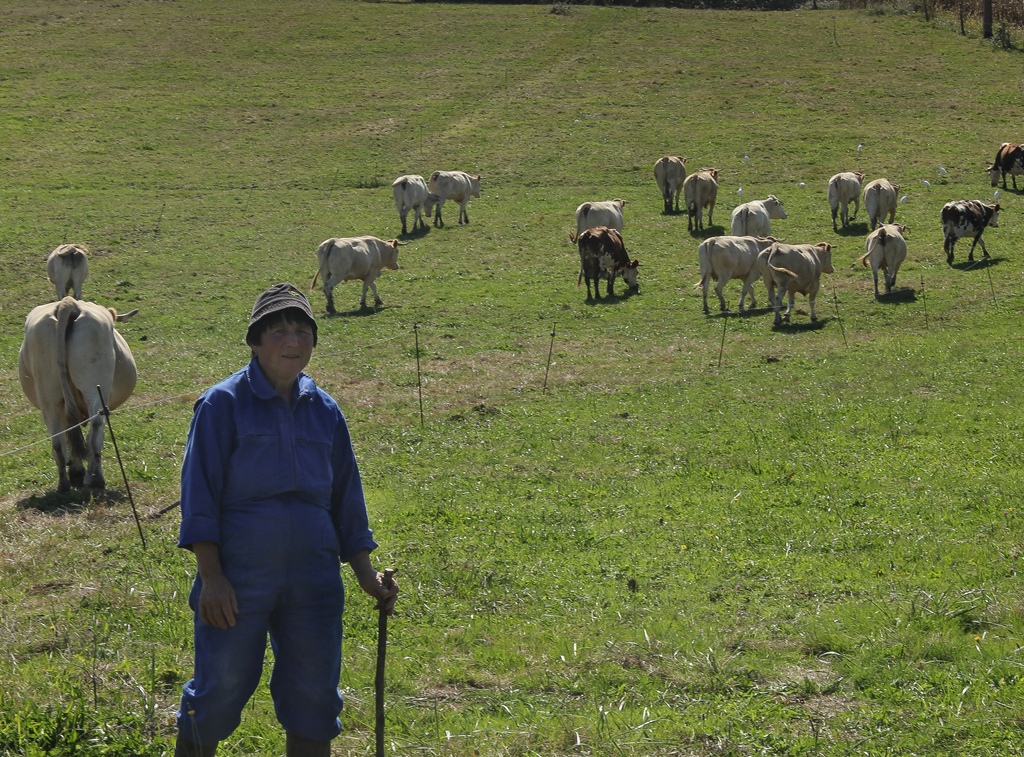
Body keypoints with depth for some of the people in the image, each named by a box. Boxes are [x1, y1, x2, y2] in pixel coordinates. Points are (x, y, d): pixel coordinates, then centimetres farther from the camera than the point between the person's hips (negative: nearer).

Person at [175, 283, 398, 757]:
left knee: (314, 698, 8)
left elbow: (346, 497, 17)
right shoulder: (223, 405, -3)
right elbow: (199, 495, -6)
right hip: (239, 577, -4)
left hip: (314, 579, 5)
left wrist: (365, 573, 11)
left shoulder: (324, 411, 10)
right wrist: (211, 577, -13)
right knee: (219, 692, -1)